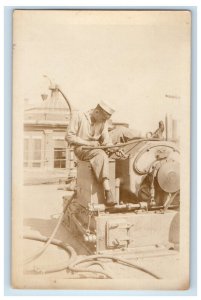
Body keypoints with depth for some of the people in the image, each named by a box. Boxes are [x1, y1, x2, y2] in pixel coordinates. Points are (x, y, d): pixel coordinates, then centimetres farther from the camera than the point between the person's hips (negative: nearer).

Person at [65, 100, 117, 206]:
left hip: (96, 151, 7)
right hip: (81, 149, -6)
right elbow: (69, 137, -9)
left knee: (99, 160, -28)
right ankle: (108, 192, -42)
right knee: (102, 155, -34)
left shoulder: (103, 122, 10)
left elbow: (106, 140, 6)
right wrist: (88, 143, -16)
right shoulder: (78, 115, -5)